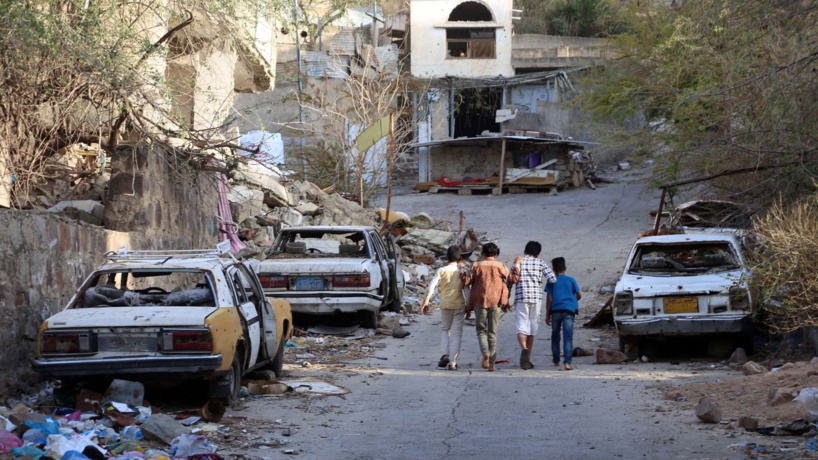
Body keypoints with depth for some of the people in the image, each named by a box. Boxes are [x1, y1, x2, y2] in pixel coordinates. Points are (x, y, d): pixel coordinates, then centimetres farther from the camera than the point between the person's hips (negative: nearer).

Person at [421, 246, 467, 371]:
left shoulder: (442, 271, -3)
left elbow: (432, 286, -12)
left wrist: (426, 301, -8)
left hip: (445, 305, 0)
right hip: (459, 305, 0)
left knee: (445, 330, 19)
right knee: (456, 333, 3)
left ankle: (445, 354, -1)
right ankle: (452, 362, -1)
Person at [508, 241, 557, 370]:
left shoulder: (518, 262, 7)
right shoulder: (540, 263, 5)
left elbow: (510, 281, 3)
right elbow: (552, 279, -3)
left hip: (521, 298, -1)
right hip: (536, 298, 1)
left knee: (521, 326, -6)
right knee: (532, 328, 12)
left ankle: (524, 349, -36)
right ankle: (527, 360, 16)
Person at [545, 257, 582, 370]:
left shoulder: (552, 281, 4)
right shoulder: (571, 280, 6)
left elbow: (549, 299, 1)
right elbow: (579, 295, 10)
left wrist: (547, 314, 5)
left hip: (555, 311, 1)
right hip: (569, 310, -1)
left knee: (555, 336, 17)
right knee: (568, 337, -8)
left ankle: (556, 360, 25)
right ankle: (567, 362, -21)